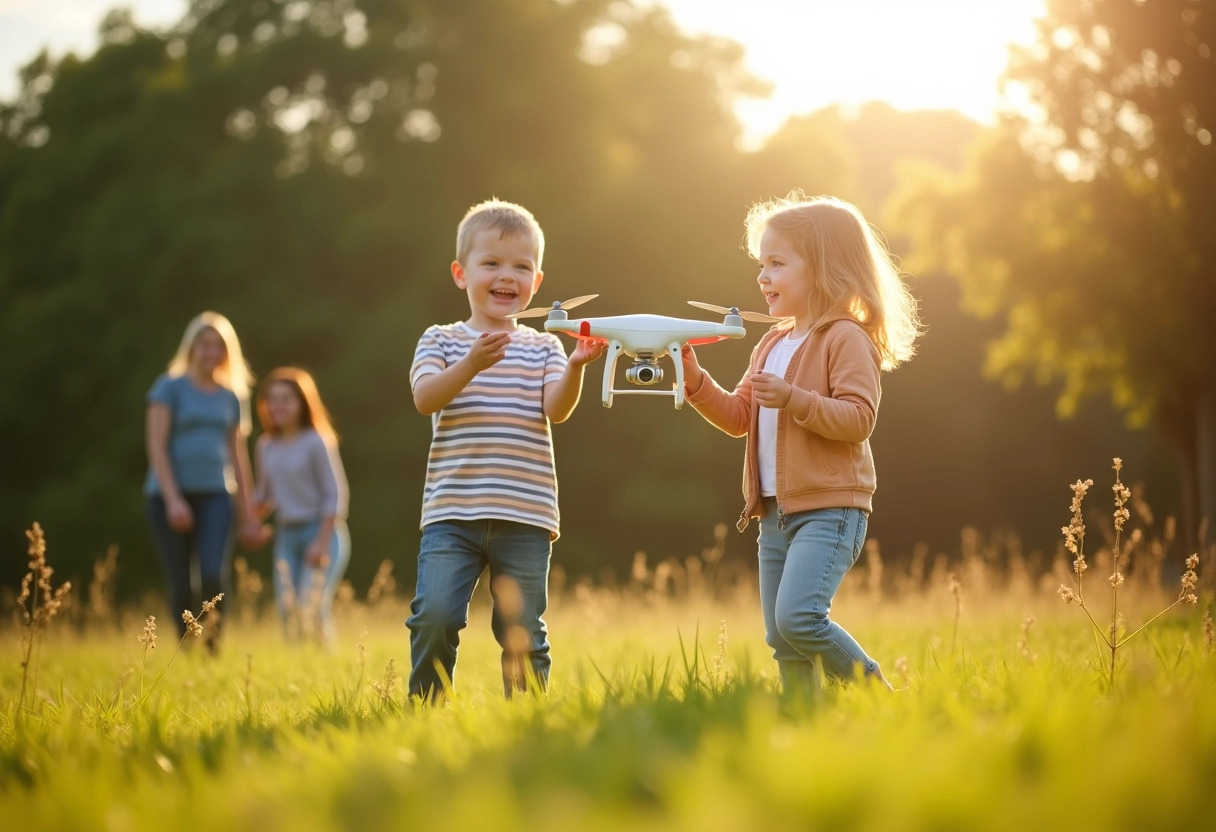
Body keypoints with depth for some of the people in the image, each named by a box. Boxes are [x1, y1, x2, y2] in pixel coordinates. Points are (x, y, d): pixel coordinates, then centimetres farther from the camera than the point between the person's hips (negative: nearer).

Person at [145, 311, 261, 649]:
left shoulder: (232, 397, 14)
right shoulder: (169, 387, 2)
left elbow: (238, 456, 19)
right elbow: (157, 447, -5)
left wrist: (248, 512, 17)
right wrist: (173, 498, -14)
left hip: (215, 495, 2)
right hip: (171, 495, -2)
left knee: (214, 577, -16)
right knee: (182, 584, -3)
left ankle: (213, 648, -4)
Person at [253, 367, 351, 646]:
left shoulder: (317, 442, -8)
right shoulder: (266, 446, 9)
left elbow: (335, 495, -9)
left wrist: (322, 542, -15)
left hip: (321, 531, -6)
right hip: (286, 534, 6)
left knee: (311, 608, -14)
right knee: (287, 609, 1)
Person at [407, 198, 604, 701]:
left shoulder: (543, 349, 12)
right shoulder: (440, 341, 8)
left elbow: (557, 409, -4)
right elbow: (425, 398, -9)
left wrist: (575, 367, -24)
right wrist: (472, 364, -26)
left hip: (524, 516, 1)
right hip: (451, 512, -1)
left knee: (522, 632, 4)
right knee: (435, 616, -14)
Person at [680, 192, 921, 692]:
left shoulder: (845, 338, -9)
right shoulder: (771, 345, 17)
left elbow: (858, 419, -17)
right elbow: (738, 418, 19)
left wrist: (794, 399, -27)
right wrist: (694, 379, 5)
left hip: (830, 508, -9)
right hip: (776, 513, 9)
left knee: (798, 616, -21)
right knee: (781, 638, 8)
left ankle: (872, 691, -4)